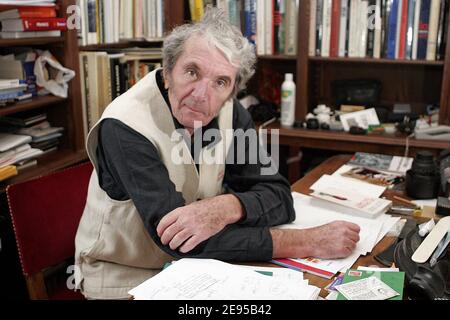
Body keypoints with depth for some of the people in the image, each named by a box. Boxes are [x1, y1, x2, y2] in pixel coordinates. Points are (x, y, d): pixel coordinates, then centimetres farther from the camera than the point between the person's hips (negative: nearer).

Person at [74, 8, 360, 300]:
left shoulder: (230, 113, -8)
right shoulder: (125, 128, -25)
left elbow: (279, 197, -9)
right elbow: (173, 238, -31)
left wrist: (227, 208, -32)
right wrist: (306, 242, -30)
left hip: (194, 267, 5)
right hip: (125, 277, -4)